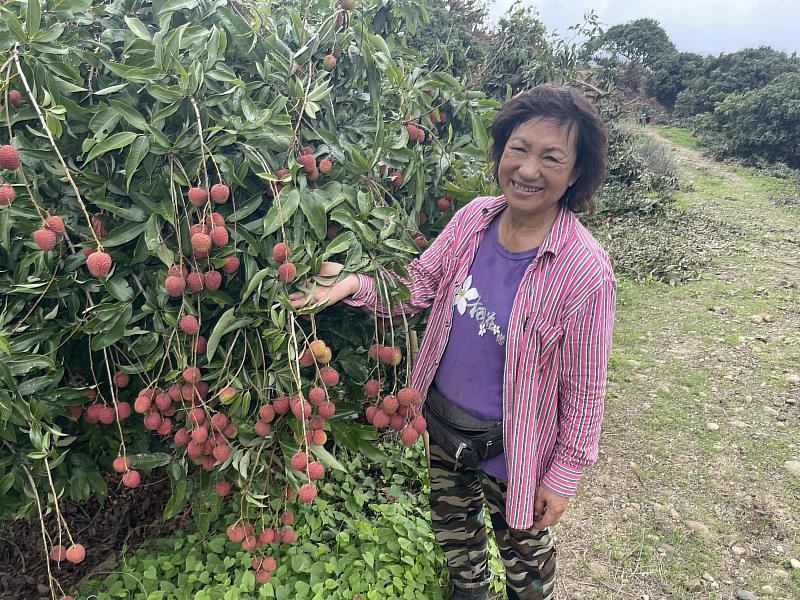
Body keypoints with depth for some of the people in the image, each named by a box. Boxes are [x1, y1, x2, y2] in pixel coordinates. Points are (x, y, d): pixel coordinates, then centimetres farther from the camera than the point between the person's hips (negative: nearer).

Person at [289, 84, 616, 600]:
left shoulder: (585, 270, -27)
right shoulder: (473, 218, -12)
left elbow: (584, 387, -18)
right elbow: (420, 284, -2)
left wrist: (564, 474, -10)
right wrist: (353, 283, -19)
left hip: (512, 447, -5)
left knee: (523, 547, 24)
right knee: (452, 526, 30)